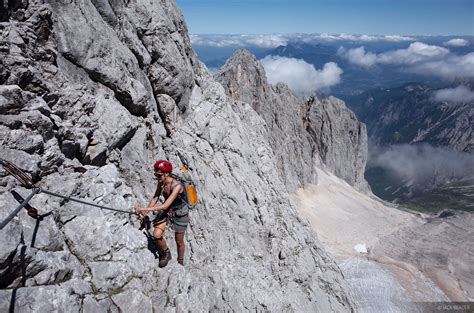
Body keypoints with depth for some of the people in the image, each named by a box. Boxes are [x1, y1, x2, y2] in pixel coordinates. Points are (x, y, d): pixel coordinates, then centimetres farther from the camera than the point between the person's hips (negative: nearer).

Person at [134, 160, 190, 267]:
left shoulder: (177, 186, -33)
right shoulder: (161, 182, -12)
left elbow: (165, 206, -35)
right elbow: (155, 198, -3)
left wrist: (145, 209, -36)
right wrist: (146, 210, -20)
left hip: (180, 215, -5)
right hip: (166, 212, 5)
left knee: (179, 242, 13)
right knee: (156, 235, -14)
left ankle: (180, 262, 41)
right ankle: (166, 253, 15)